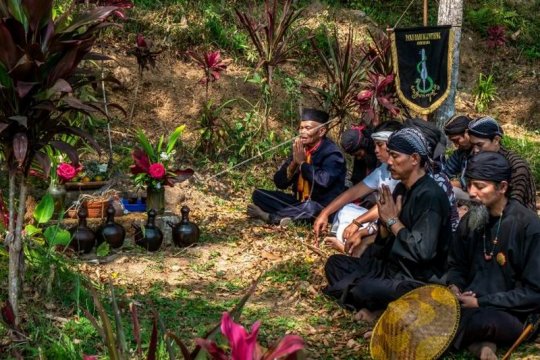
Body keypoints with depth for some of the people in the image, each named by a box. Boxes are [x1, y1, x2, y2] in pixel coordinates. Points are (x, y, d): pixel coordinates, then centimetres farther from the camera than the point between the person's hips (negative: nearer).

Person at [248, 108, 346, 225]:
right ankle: (293, 215, -22)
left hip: (322, 208, -7)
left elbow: (323, 182, -31)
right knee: (258, 194, -2)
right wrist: (293, 163, -14)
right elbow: (280, 182, 3)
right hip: (300, 203, 7)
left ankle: (270, 216, -21)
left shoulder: (332, 153, -14)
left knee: (309, 207, -41)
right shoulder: (299, 149, 5)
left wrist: (302, 163, -19)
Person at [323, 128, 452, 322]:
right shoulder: (401, 188, 8)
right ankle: (377, 307, -8)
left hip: (421, 280, -10)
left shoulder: (430, 196, -19)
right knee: (335, 263, 8)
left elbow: (423, 251, -28)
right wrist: (385, 222, -10)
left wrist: (393, 221, -16)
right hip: (393, 267, 10)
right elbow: (382, 245, 12)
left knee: (364, 289, -32)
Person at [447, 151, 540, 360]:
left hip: (516, 316, -6)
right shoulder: (470, 221, 5)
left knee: (484, 320, -40)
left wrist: (482, 302, -16)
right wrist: (454, 287, -5)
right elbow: (457, 266, 19)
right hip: (472, 306, 7)